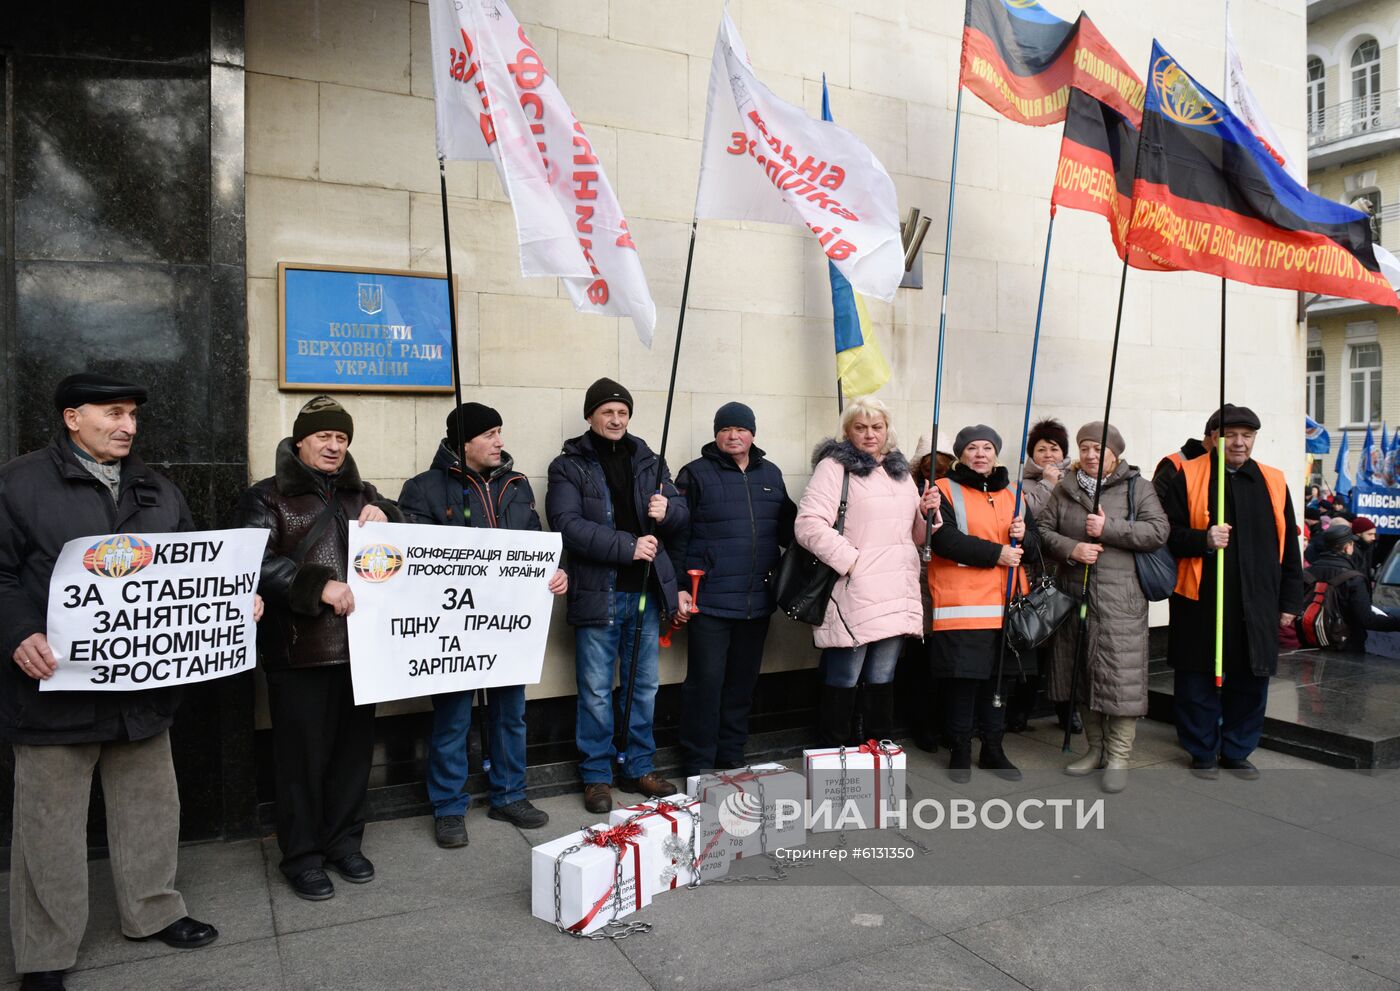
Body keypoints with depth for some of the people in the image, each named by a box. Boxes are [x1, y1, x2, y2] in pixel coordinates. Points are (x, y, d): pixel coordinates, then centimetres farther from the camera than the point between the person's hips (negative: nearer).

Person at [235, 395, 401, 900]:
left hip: (358, 644, 4)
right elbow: (259, 563, -12)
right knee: (303, 753, 3)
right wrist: (319, 585, -23)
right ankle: (302, 855, 18)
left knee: (354, 746, 11)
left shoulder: (362, 494, 16)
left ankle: (344, 841, 27)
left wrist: (385, 517, -8)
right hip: (298, 649, -4)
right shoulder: (267, 497, 2)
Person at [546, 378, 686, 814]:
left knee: (644, 686, 14)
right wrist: (628, 546, -21)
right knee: (596, 691, 4)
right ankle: (596, 776, 18)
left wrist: (667, 510, -13)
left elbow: (682, 514, 11)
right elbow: (568, 524, -15)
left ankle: (639, 768, 28)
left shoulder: (648, 461, 12)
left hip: (646, 591, 5)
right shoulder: (568, 466, -2)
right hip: (597, 594, -4)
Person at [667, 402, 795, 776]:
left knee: (743, 681, 13)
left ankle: (732, 755, 27)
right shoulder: (697, 474, -2)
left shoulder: (771, 474, 13)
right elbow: (678, 535, -4)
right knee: (706, 680, -2)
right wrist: (677, 588, -8)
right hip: (709, 601, -5)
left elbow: (787, 528, 18)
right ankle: (698, 764, 12)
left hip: (757, 601, 5)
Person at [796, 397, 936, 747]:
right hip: (854, 596, -7)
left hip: (897, 596, 7)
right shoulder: (834, 467, -5)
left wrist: (926, 512, 4)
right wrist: (850, 560, -18)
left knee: (882, 679, 15)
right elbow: (809, 525, -18)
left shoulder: (900, 471, 18)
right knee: (843, 681, 2)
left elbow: (916, 537, 24)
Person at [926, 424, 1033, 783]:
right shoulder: (945, 491, -2)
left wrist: (1023, 535, -5)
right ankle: (961, 750, 15)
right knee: (964, 678, -1)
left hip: (1005, 602, 6)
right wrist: (996, 553, -17)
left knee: (998, 675, 13)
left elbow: (1034, 544, 18)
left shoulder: (1012, 492, 17)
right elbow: (945, 539, -16)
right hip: (962, 602, -5)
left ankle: (992, 748, 27)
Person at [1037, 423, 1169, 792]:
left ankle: (1118, 757, 5)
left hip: (1120, 599, -4)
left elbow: (1158, 531, -8)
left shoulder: (1137, 487, 3)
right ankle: (1096, 748, 25)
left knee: (1119, 675, -6)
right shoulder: (1065, 489, 12)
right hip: (1075, 595, 4)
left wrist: (1108, 528, -15)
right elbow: (1042, 528, 7)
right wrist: (1070, 548, -11)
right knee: (1082, 674, 11)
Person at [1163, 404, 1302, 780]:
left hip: (1257, 604, 3)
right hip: (1201, 602, -3)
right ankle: (1202, 752, 21)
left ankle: (1237, 752, 26)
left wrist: (1289, 601, 11)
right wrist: (1203, 540, -21)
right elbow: (1167, 533, -2)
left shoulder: (1274, 482, 10)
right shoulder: (1187, 477, -1)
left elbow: (1288, 546, 13)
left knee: (1250, 682, 9)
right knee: (1199, 682, 5)